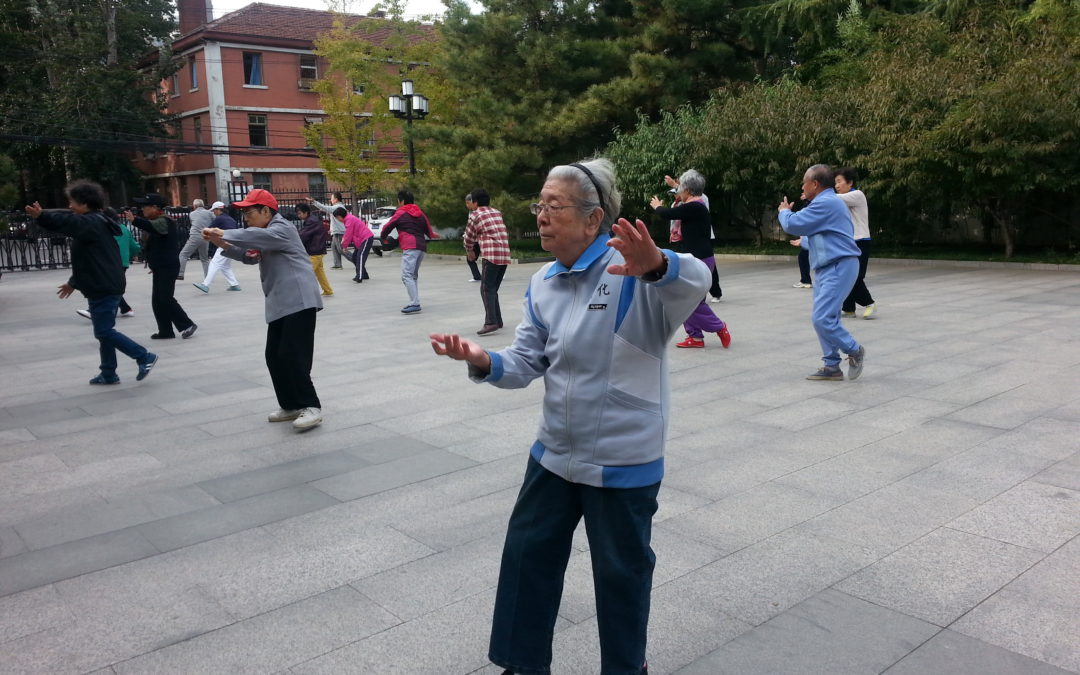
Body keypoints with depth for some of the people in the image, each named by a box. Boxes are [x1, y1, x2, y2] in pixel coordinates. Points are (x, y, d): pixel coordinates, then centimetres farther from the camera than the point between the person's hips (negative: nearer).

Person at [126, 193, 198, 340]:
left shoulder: (163, 221, -13)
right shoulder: (158, 221, 19)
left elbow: (150, 226, -37)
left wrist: (134, 220, -50)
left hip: (167, 268, -10)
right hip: (161, 267, 10)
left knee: (165, 299, -11)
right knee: (158, 300, 9)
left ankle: (187, 325, -3)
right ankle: (165, 331, 14)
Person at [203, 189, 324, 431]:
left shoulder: (282, 229, -8)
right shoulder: (266, 235, 24)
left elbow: (256, 236, -25)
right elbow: (250, 256, 23)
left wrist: (224, 234, -18)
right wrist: (223, 244, 8)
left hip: (299, 301, -10)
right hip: (280, 304, 10)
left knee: (292, 356, -14)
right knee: (274, 356, 7)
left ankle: (311, 406, -10)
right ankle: (291, 405, 15)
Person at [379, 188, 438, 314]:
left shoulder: (400, 213, 5)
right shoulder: (420, 213, 21)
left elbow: (387, 227, 9)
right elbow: (429, 231, 23)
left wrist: (383, 237, 29)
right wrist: (433, 235, 47)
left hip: (410, 247, -8)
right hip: (422, 247, 8)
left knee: (407, 275, -13)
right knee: (413, 275, 17)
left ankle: (415, 304, -24)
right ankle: (414, 302, 12)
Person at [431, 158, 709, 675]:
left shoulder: (633, 268, -18)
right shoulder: (542, 283, 3)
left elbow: (696, 282, -37)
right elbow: (527, 364, 1)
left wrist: (658, 266, -59)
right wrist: (483, 362, -19)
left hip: (624, 458, -6)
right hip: (555, 452, 7)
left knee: (621, 569, 13)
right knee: (527, 552, 16)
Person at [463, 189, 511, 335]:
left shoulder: (475, 215, 1)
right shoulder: (497, 212, 19)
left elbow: (469, 238, 8)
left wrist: (469, 251, 28)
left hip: (492, 255, -7)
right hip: (505, 254, 7)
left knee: (486, 290, -9)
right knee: (493, 289, 15)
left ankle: (491, 322, -20)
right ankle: (497, 320, 17)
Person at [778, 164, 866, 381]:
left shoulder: (825, 203, -16)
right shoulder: (828, 202, 20)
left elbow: (792, 225, -13)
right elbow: (810, 227, 30)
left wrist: (784, 211, 5)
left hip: (838, 267, -11)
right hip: (829, 267, 11)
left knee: (822, 318, -15)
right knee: (825, 318, 9)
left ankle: (854, 350, 3)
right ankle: (831, 366, 13)